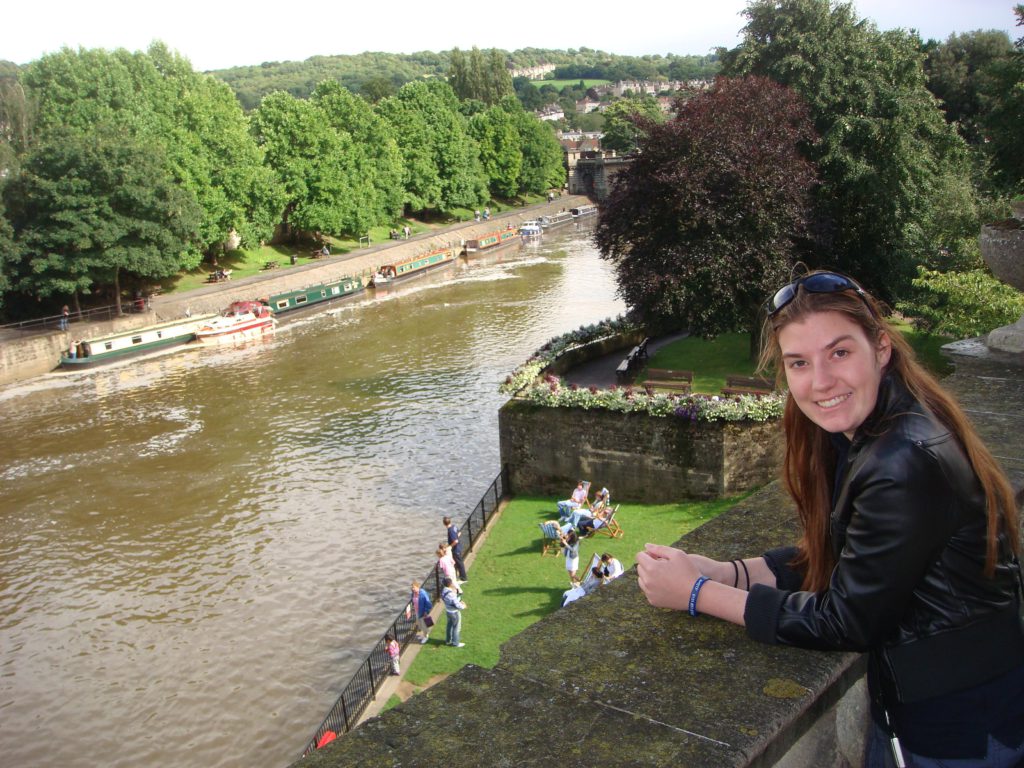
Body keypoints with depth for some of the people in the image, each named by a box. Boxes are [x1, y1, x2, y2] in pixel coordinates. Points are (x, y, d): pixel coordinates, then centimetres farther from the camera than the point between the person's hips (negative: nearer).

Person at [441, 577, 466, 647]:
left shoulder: (443, 591, -9)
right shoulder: (451, 594, -36)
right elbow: (458, 605, -30)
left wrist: (460, 602, 3)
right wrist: (463, 606, -8)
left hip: (448, 611, 8)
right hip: (454, 613, -8)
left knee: (449, 625, 26)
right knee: (456, 628, 12)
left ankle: (448, 640, 43)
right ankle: (455, 643, 28)